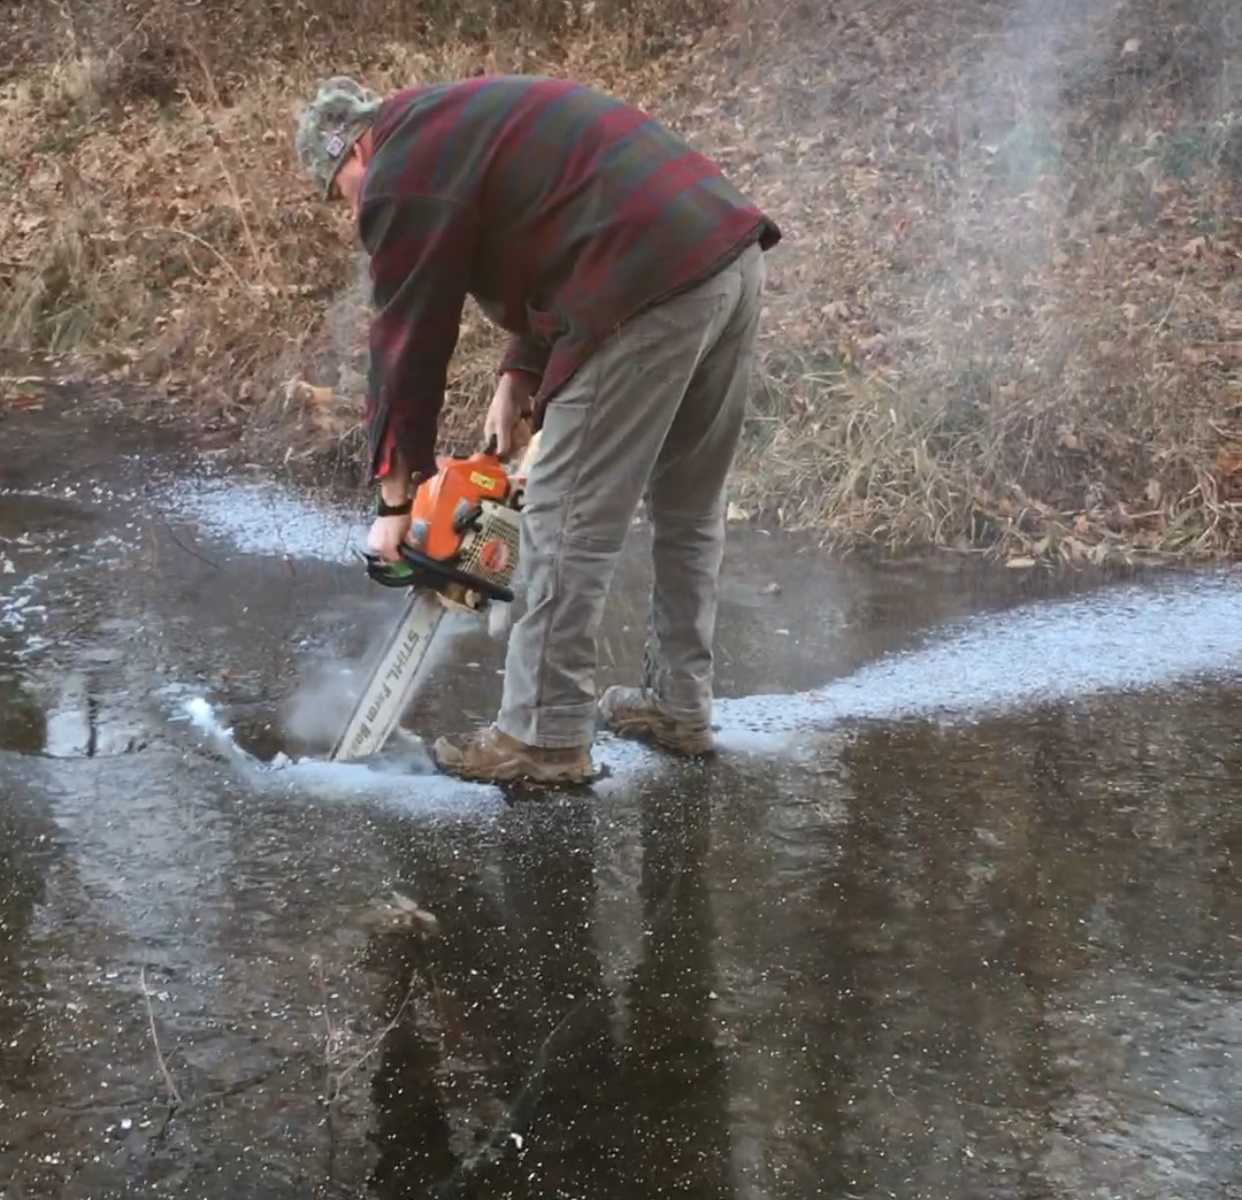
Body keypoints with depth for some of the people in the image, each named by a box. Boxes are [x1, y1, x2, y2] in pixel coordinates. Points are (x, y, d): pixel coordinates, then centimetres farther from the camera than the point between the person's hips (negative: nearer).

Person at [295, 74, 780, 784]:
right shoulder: (468, 120, 28)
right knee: (691, 509, 18)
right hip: (736, 254, 10)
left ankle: (547, 739, 9)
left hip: (654, 290, -10)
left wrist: (396, 500, 8)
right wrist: (519, 377, 20)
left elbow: (409, 340, 1)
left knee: (570, 524, 0)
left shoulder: (402, 174, 0)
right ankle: (681, 708, 30)